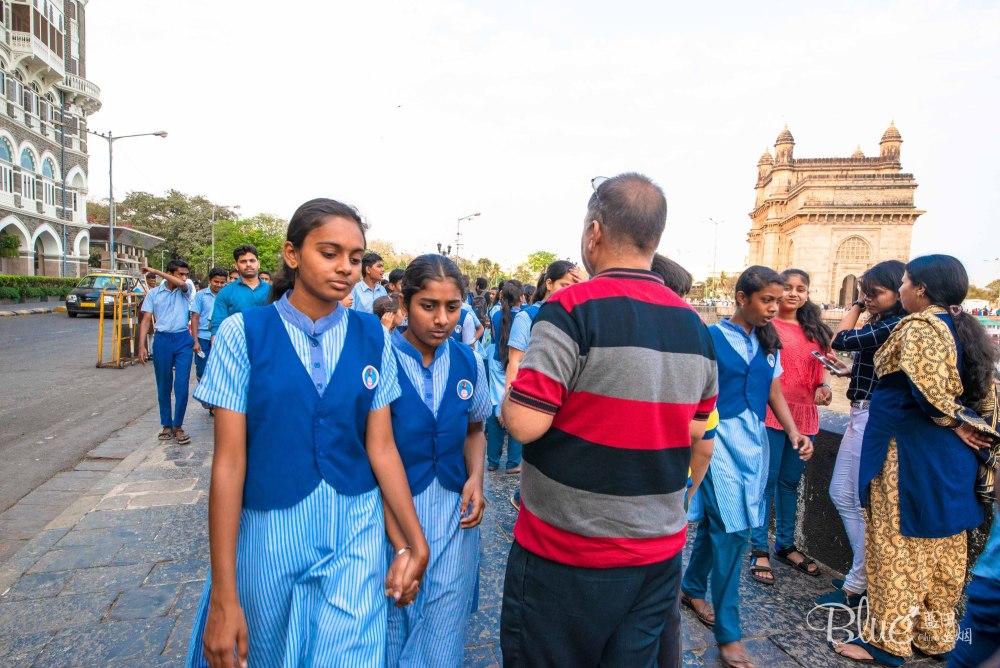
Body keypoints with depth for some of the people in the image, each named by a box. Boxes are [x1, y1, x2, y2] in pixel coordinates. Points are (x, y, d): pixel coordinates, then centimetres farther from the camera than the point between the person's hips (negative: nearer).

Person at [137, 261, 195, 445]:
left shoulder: (185, 289, 4)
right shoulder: (154, 293, 4)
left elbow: (181, 284, -21)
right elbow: (146, 320, 2)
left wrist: (155, 271, -14)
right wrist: (141, 345, -7)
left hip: (183, 340, 0)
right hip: (162, 340, 1)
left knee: (182, 384, -5)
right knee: (163, 386, 8)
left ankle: (178, 425, 5)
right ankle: (166, 425, 20)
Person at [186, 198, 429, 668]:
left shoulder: (371, 337, -3)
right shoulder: (243, 333, -9)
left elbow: (381, 448, 0)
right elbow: (229, 461, -10)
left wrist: (414, 542, -4)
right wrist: (223, 596, -10)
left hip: (357, 534, 1)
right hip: (269, 532, 0)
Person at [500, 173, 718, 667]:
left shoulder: (572, 309, -19)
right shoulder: (694, 325, 2)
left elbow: (524, 423, -21)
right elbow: (695, 429, 11)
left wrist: (508, 397, -1)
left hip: (566, 553, -6)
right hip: (659, 552, 6)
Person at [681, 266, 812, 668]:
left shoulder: (768, 344, 10)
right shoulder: (712, 338, -8)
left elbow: (775, 394, 11)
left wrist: (793, 431, -4)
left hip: (753, 440, 6)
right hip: (720, 438, -6)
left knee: (718, 522, 15)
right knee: (732, 530, -7)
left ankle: (693, 589, 37)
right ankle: (728, 635, 4)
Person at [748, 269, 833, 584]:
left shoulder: (814, 330, 14)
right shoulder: (766, 325, -3)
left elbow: (823, 364, 18)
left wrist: (825, 386, 0)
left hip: (804, 414, 6)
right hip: (770, 412, -5)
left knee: (790, 481, 15)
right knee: (767, 480, -2)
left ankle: (785, 545, 29)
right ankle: (759, 550, 9)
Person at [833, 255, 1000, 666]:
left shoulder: (920, 326, -15)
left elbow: (929, 387, -25)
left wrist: (954, 423, -10)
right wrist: (965, 427, 8)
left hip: (911, 451, -9)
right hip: (953, 455, 9)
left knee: (898, 546, 1)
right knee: (943, 549, 16)